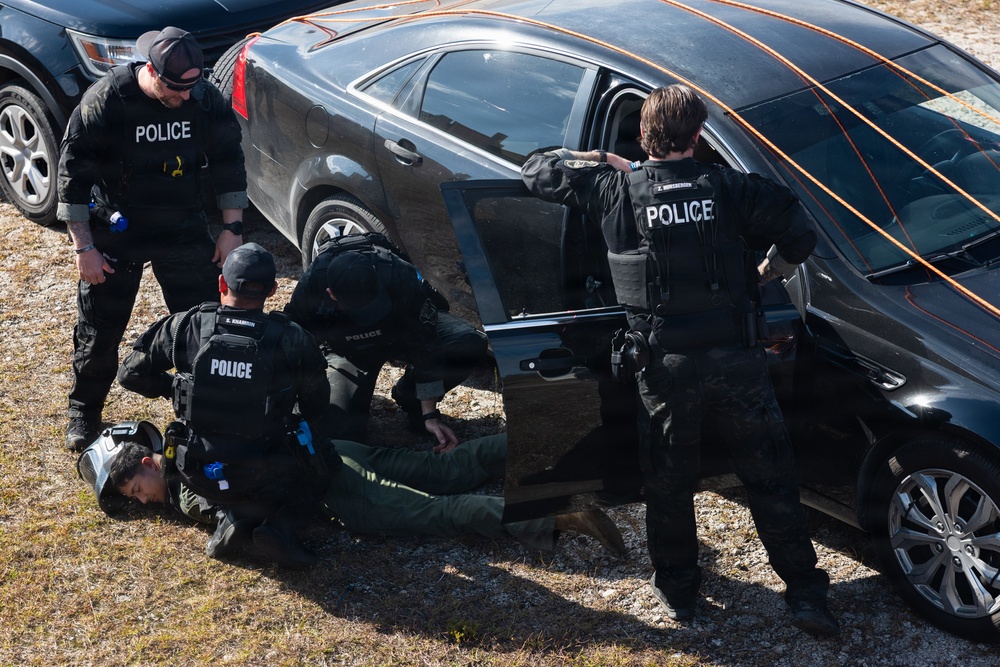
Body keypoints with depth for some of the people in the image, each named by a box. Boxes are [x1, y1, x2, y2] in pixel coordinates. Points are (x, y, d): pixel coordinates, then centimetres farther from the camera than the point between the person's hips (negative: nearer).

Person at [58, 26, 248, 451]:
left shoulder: (206, 99, -11)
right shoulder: (105, 100, -21)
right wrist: (84, 247, -14)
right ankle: (84, 412, 29)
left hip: (184, 229, 3)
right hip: (116, 235, -2)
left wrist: (232, 229, 1)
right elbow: (73, 172, -15)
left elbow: (227, 162, 2)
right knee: (99, 330, 7)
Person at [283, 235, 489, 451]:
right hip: (349, 350, 0)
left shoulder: (400, 277, -39)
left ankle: (409, 396, -2)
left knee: (472, 346, -29)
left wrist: (430, 416, -28)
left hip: (406, 328, 0)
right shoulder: (310, 290, -35)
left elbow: (425, 351, -29)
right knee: (339, 431, -21)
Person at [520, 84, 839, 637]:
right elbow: (799, 231, -4)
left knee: (668, 484, 18)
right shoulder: (727, 187, -4)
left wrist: (597, 160, 19)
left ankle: (676, 590, 30)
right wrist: (768, 271, 14)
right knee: (770, 478, 11)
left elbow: (536, 172, 9)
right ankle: (806, 595, 16)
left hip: (663, 367, 0)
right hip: (736, 359, 0)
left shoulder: (614, 190, -3)